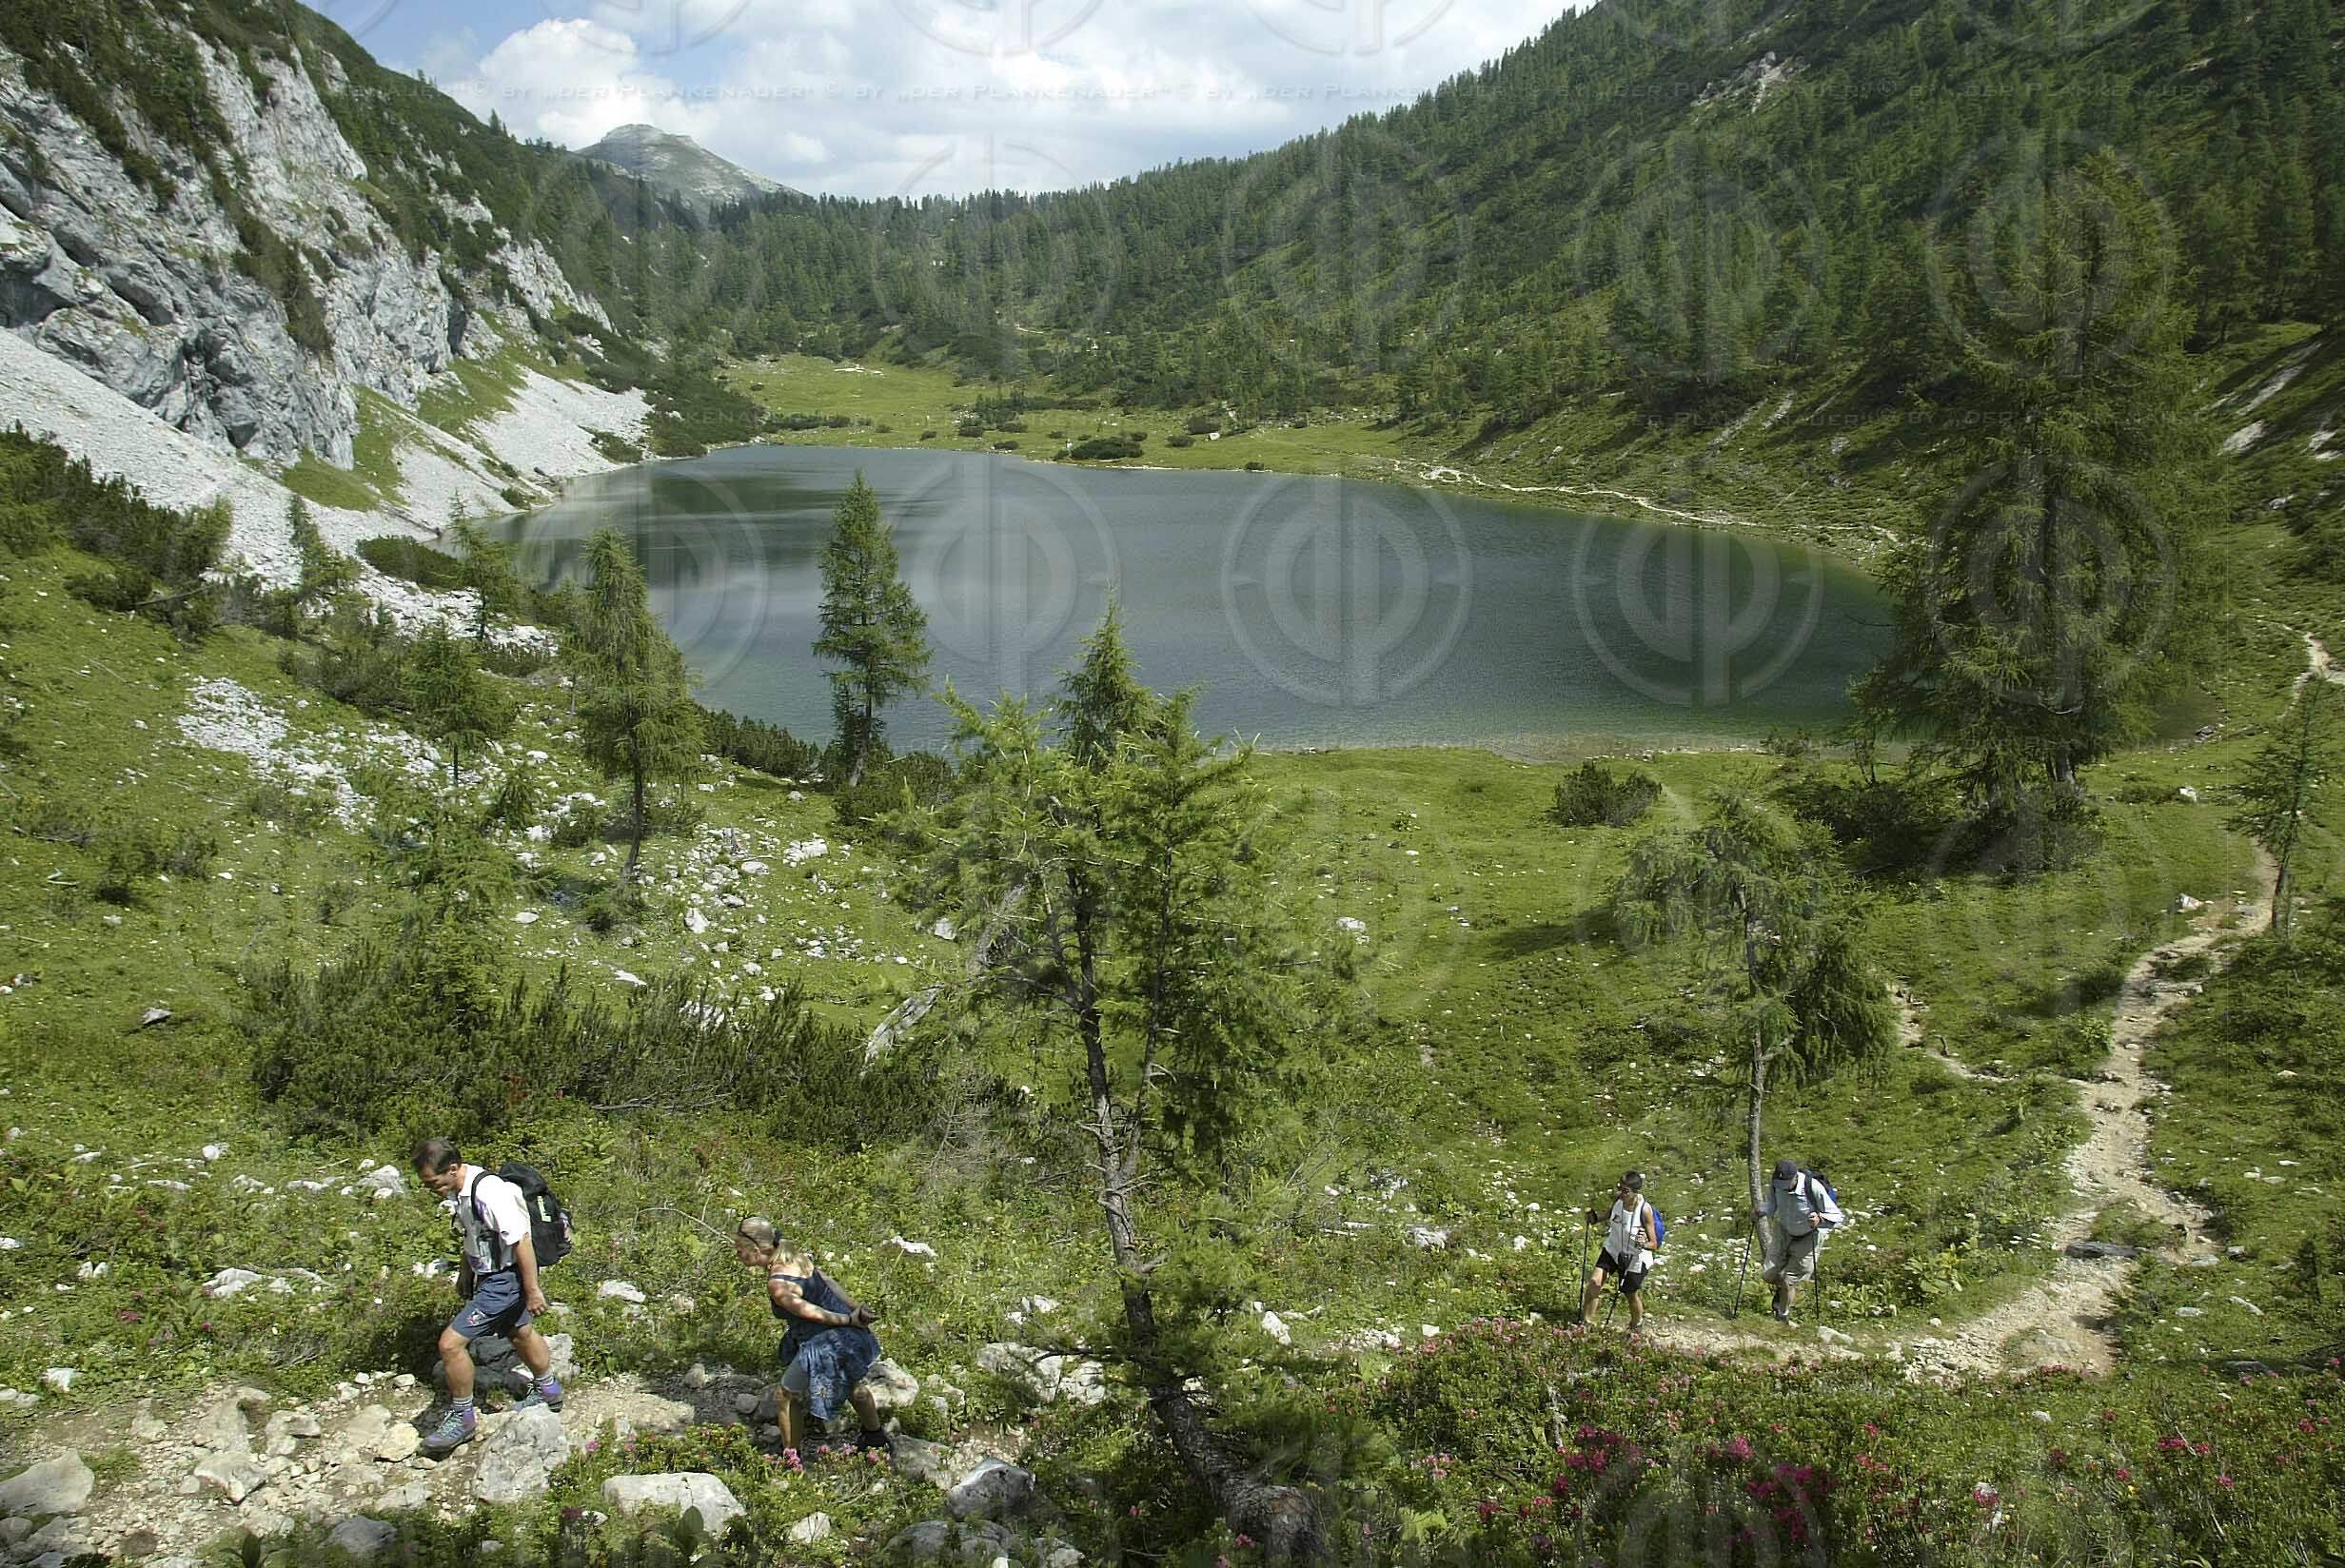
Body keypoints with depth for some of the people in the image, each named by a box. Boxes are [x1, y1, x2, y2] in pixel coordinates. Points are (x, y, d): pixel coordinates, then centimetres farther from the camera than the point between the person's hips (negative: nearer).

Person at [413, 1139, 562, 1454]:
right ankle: (547, 1392, 50)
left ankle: (461, 1417, 9)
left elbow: (521, 1241, -28)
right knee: (521, 1334, 28)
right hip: (488, 1275, 10)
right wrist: (465, 1271, 23)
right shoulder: (460, 1189, -3)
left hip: (504, 1281, -10)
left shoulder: (490, 1193, -32)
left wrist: (532, 1290, -22)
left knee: (451, 1343, -9)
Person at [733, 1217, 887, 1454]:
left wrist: (849, 1320, -10)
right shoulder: (794, 1256, -1)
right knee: (849, 1382, 35)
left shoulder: (777, 1285, -26)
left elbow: (811, 1313, -21)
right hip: (850, 1336, 9)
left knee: (784, 1398, 10)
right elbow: (828, 1282, 3)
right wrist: (855, 1307, 4)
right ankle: (874, 1436, 56)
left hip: (827, 1346, -9)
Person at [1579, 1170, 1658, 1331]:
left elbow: (1654, 1243, -22)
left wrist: (1644, 1243, -42)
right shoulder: (1617, 1198, -14)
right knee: (1595, 1281, -11)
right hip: (1613, 1250, 4)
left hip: (1635, 1258, -4)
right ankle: (1586, 1322, 3)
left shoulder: (1644, 1210, -29)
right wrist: (1596, 1218, -3)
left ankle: (1636, 1326, 42)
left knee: (1631, 1295, 12)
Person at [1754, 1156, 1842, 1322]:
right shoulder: (1775, 1185, -18)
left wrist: (1820, 1219, -44)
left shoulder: (1813, 1187, -32)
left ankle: (1783, 1316, 27)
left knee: (1788, 1279, -1)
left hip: (1808, 1238, -4)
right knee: (1768, 1275, -2)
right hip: (1784, 1233, 4)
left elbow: (1836, 1216, -23)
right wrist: (1760, 1212, -18)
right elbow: (1771, 1204, 4)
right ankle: (1782, 1288, 36)